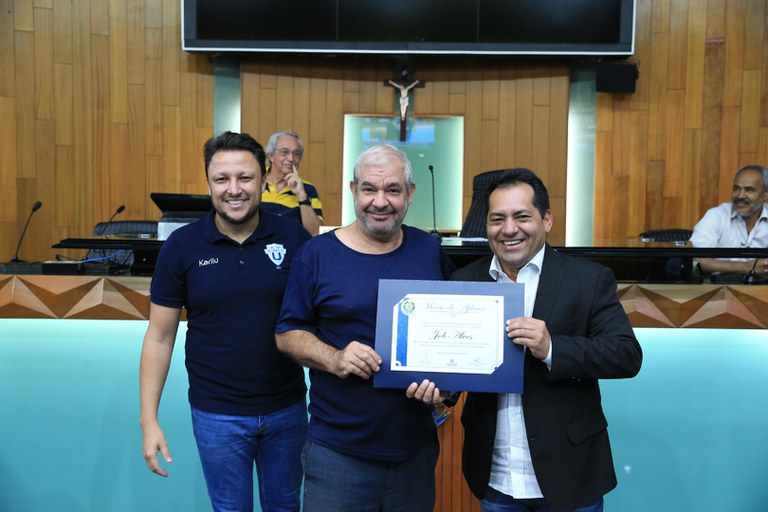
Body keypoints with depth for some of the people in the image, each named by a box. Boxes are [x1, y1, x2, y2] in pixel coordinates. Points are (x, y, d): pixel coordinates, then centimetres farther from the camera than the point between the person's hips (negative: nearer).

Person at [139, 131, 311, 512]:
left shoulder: (294, 238, -9)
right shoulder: (181, 246, -7)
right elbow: (160, 337, -3)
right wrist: (149, 420, -5)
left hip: (287, 408, 1)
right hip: (217, 415, 0)